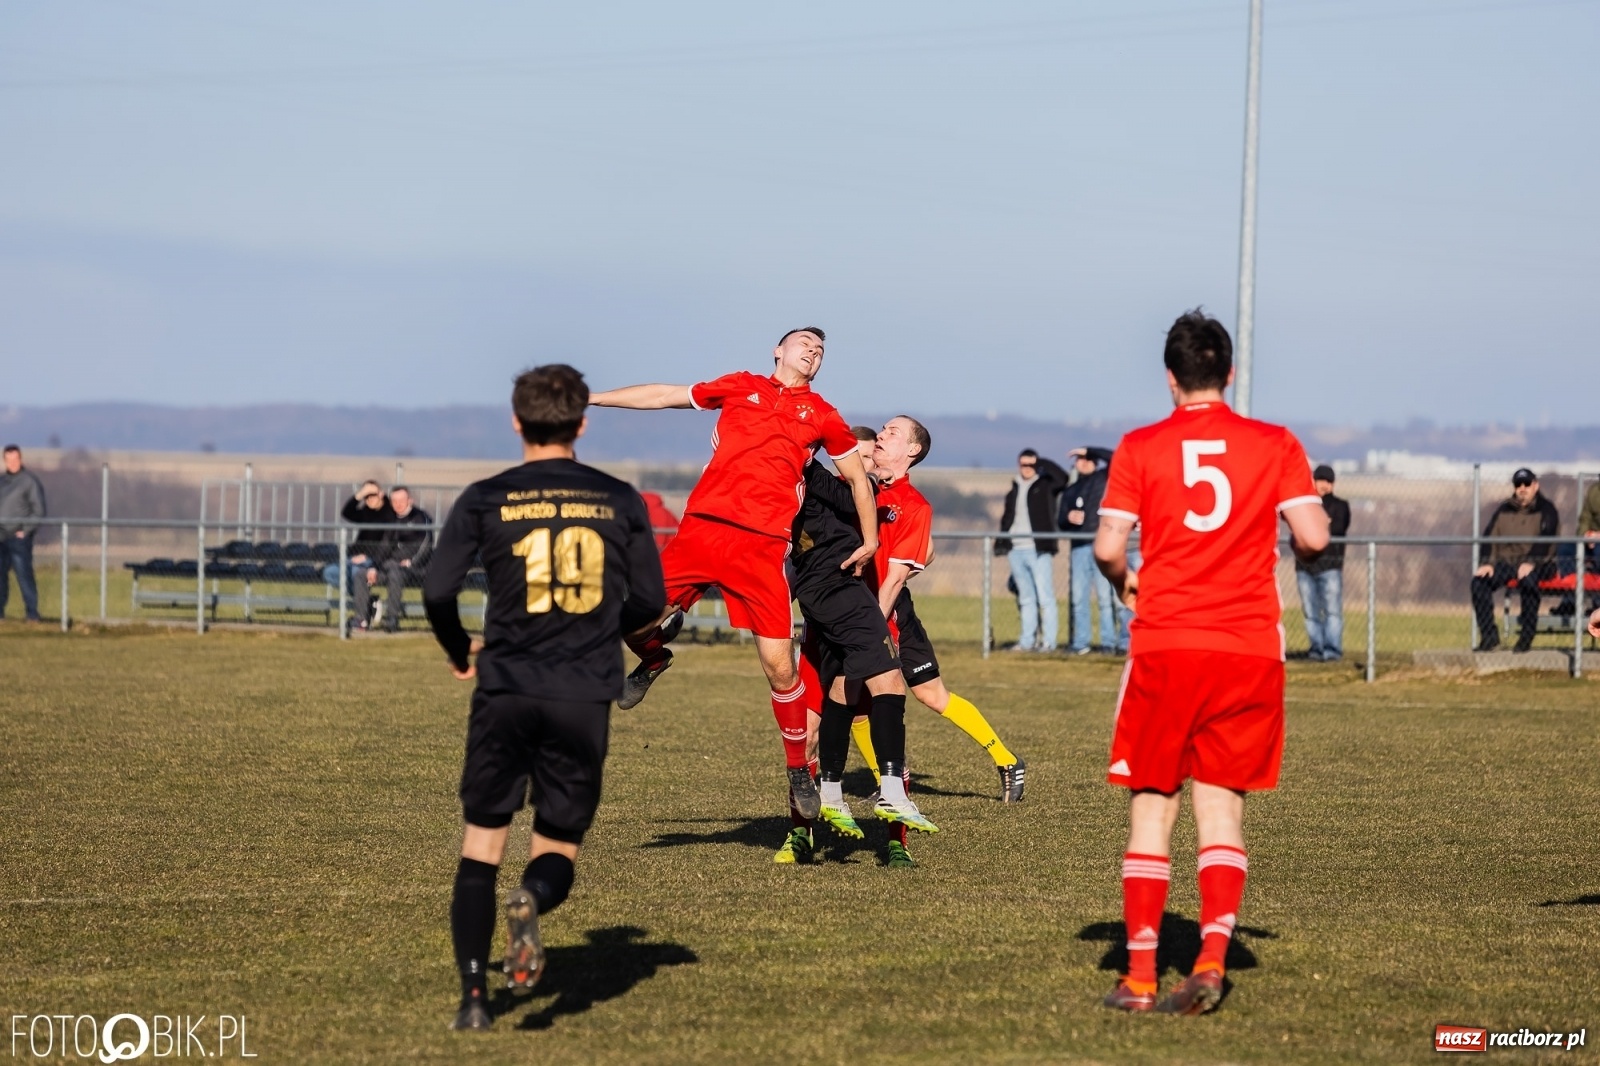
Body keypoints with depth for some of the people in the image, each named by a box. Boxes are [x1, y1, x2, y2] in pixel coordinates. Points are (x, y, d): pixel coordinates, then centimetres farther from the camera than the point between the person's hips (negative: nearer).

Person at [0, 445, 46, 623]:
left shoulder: (30, 481, -4)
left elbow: (39, 510, -7)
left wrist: (25, 531, -12)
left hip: (19, 537, -6)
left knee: (24, 574, -9)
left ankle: (32, 613, -7)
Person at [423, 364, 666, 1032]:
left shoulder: (486, 500, 0)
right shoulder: (619, 501, 5)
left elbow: (437, 592, -6)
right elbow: (649, 601, 7)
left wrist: (459, 650, 14)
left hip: (506, 690, -1)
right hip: (586, 699, 1)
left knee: (482, 842, 11)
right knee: (559, 847, 10)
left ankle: (473, 993, 0)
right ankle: (533, 897, -26)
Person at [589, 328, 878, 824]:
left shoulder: (821, 415, 16)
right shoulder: (740, 387, 17)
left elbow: (858, 476, 26)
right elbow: (664, 396, 22)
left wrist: (869, 542, 22)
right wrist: (589, 398, 22)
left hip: (763, 545, -1)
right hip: (703, 526, 1)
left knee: (779, 666, -7)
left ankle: (800, 773, 8)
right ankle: (654, 660, 24)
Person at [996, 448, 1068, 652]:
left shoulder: (1045, 486, 3)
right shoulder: (1014, 492, 19)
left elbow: (1062, 477, -16)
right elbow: (1006, 519, 20)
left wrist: (1040, 462, -6)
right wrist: (1001, 544, 10)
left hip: (1038, 551, -6)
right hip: (1016, 551, 6)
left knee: (1045, 597, -7)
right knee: (1026, 598, 9)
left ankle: (1048, 640, -8)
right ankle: (1027, 640, 11)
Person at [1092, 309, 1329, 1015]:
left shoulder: (1140, 448, 1)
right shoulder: (1275, 445, 3)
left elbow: (1108, 547, -5)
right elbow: (1313, 536, -4)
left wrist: (1125, 584, 16)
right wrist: (1306, 538, 19)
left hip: (1163, 646, -1)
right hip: (1250, 650, 1)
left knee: (1152, 807, 7)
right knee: (1222, 809, 7)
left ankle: (1140, 976, 4)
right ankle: (1213, 954, -11)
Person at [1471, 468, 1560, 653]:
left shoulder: (1546, 510, 2)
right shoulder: (1504, 511, 16)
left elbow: (1546, 539, -13)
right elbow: (1489, 536, 7)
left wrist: (1530, 563, -28)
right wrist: (1486, 562, -11)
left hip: (1538, 564, -4)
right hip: (1506, 561, 4)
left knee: (1528, 580, -39)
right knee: (1479, 581, -22)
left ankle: (1526, 637, -31)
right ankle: (1488, 636, -19)